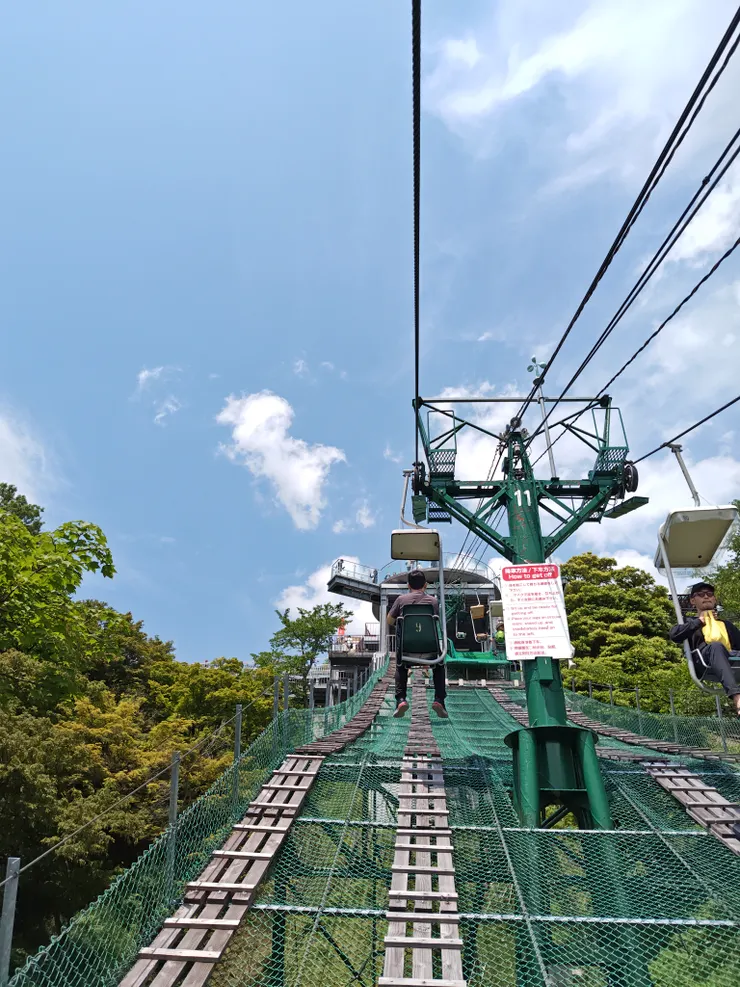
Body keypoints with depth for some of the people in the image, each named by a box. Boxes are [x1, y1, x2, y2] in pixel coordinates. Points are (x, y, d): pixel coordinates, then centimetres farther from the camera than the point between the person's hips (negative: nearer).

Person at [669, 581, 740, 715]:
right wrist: (699, 621, 9)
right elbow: (673, 635, 5)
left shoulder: (726, 624, 36)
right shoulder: (691, 623, 27)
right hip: (704, 660, -2)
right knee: (716, 646, -37)